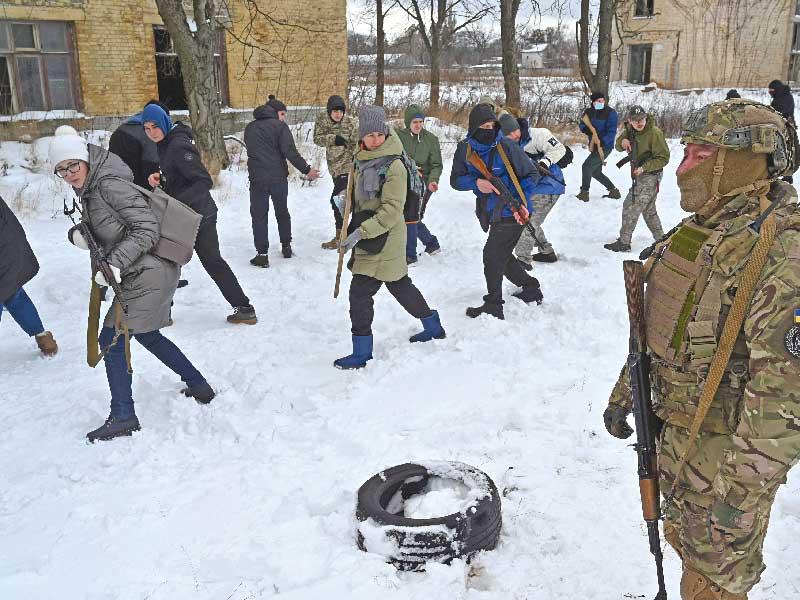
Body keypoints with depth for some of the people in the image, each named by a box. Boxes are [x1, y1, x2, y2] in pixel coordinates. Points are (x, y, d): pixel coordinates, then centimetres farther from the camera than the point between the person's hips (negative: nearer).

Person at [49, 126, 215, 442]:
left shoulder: (109, 183, -18)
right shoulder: (88, 188, 12)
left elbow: (147, 228, -23)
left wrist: (115, 263, -28)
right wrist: (77, 234, -4)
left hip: (147, 273, -11)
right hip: (144, 273, 11)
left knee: (111, 340, -3)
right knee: (145, 334, 23)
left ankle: (123, 417, 9)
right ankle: (199, 386, 34)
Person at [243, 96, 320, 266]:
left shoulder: (249, 128, 10)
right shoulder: (279, 126, -6)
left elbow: (251, 151, 16)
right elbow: (290, 152, -15)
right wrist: (306, 170, -10)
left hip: (257, 178, 2)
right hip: (278, 177, -2)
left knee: (259, 216, 5)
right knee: (282, 212, 16)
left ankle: (262, 254, -1)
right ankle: (286, 247, 25)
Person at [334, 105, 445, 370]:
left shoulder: (393, 165, -17)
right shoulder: (365, 161, 10)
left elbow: (392, 210, -22)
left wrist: (360, 232, -26)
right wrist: (354, 233, 16)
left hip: (384, 240, -9)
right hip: (369, 238, 9)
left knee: (360, 291, -7)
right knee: (400, 285, 21)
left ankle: (361, 352, 2)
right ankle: (433, 327, 37)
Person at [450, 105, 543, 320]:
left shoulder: (506, 147, -14)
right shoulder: (465, 149, -2)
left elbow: (531, 174, -5)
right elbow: (455, 179, 0)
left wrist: (521, 202, -16)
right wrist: (476, 182, -19)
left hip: (512, 213, -7)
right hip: (491, 213, 7)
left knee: (492, 255, -6)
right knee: (502, 256, 19)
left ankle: (493, 306, 6)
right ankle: (531, 288, 39)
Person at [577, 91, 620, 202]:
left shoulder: (611, 113, -13)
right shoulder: (589, 112, 4)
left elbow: (611, 132, -18)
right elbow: (581, 125, 9)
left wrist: (601, 142, -31)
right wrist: (587, 129, -15)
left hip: (605, 146, -8)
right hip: (594, 146, 8)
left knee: (587, 166, -16)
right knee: (595, 172, 15)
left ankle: (584, 193, -6)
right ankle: (614, 191, 29)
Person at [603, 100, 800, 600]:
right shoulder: (700, 231, 5)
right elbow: (660, 325, 15)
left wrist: (745, 486, -27)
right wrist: (625, 392, 19)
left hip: (729, 445, -8)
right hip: (677, 428, 8)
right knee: (686, 541, 26)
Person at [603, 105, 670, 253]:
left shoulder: (654, 133, -20)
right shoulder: (630, 130, 2)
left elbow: (663, 158, -18)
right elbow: (618, 146, 12)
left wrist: (644, 168, -27)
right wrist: (623, 141, -12)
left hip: (650, 175, -9)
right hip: (639, 176, 9)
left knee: (630, 208, -10)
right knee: (649, 210, 18)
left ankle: (623, 243, -4)